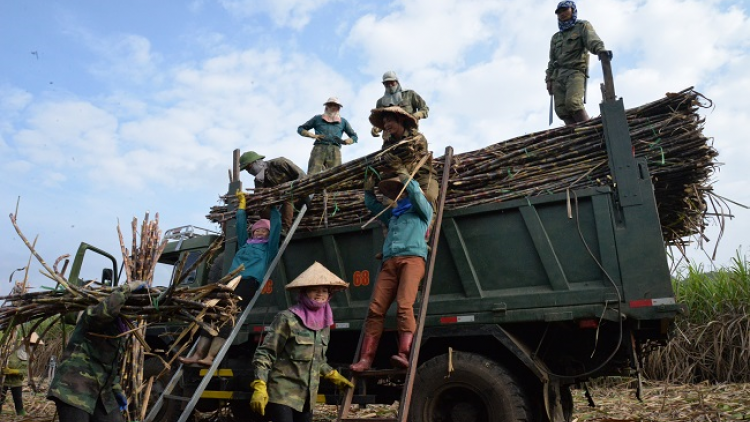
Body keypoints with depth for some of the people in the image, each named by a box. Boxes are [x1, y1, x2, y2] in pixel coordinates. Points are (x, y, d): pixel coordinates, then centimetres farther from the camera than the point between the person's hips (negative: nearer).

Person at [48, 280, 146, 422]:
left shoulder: (120, 330, 13)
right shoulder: (92, 315, -11)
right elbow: (106, 309, -39)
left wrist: (117, 390, 19)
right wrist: (128, 288, -28)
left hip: (101, 394, 8)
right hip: (73, 389, -8)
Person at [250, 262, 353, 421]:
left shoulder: (324, 324, 8)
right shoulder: (288, 319, -12)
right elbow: (264, 353, -12)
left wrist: (334, 376, 24)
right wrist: (259, 387, -20)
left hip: (307, 398, 7)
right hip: (282, 395, -6)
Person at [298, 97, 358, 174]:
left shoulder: (343, 122, 25)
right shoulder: (317, 118, 22)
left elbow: (354, 137, 26)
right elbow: (300, 129, 24)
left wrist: (344, 141, 4)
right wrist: (312, 135, 3)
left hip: (335, 151, 1)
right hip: (319, 148, -1)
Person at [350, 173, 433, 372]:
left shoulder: (422, 210, 22)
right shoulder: (392, 215, 38)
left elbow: (416, 193, 3)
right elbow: (372, 205, 49)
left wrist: (405, 179, 16)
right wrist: (369, 190, 35)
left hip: (412, 258, -5)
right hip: (389, 262, 5)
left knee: (404, 305, -25)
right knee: (375, 309, -12)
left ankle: (404, 355, -34)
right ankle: (365, 359, -18)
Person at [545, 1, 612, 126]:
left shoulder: (582, 26, 12)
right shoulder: (555, 37, 28)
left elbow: (592, 39, -10)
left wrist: (600, 49, -32)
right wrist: (549, 79, 10)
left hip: (576, 72, -5)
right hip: (558, 75, 5)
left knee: (572, 102, -28)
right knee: (561, 109, -11)